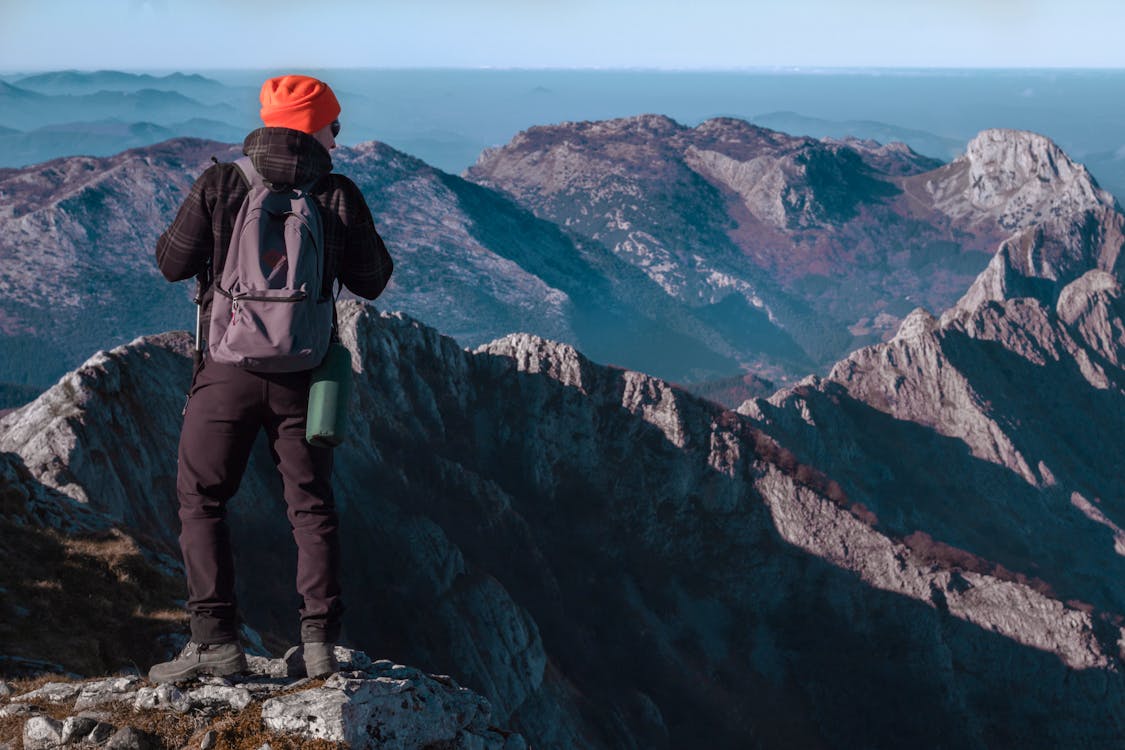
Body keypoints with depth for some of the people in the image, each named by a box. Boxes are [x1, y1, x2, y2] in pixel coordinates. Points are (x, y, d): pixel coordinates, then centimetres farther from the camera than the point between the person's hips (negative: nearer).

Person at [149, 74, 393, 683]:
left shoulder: (221, 184, -6)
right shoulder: (339, 195, -4)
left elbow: (172, 264, -3)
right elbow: (370, 283, 4)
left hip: (228, 368, -1)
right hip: (303, 375, 1)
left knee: (201, 500, 9)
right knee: (311, 503, 13)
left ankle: (215, 640, 1)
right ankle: (319, 637, 9)